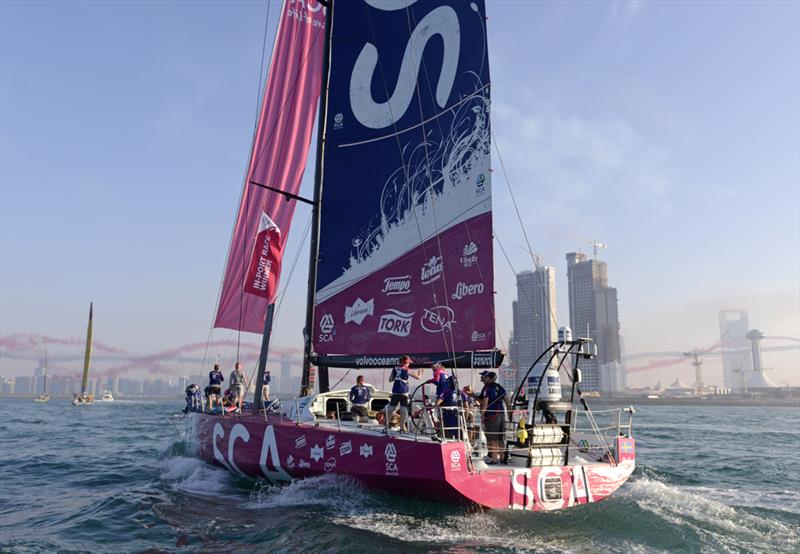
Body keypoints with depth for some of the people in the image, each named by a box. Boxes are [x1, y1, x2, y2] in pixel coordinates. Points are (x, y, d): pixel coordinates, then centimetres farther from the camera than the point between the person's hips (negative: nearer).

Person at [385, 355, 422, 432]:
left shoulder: (395, 369, 9)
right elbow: (418, 377, 7)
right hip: (404, 392, -4)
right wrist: (419, 372, 27)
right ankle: (402, 427, 3)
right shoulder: (408, 370, 0)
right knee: (404, 410, 1)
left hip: (395, 392, 4)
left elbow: (390, 379, 17)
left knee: (391, 409, 9)